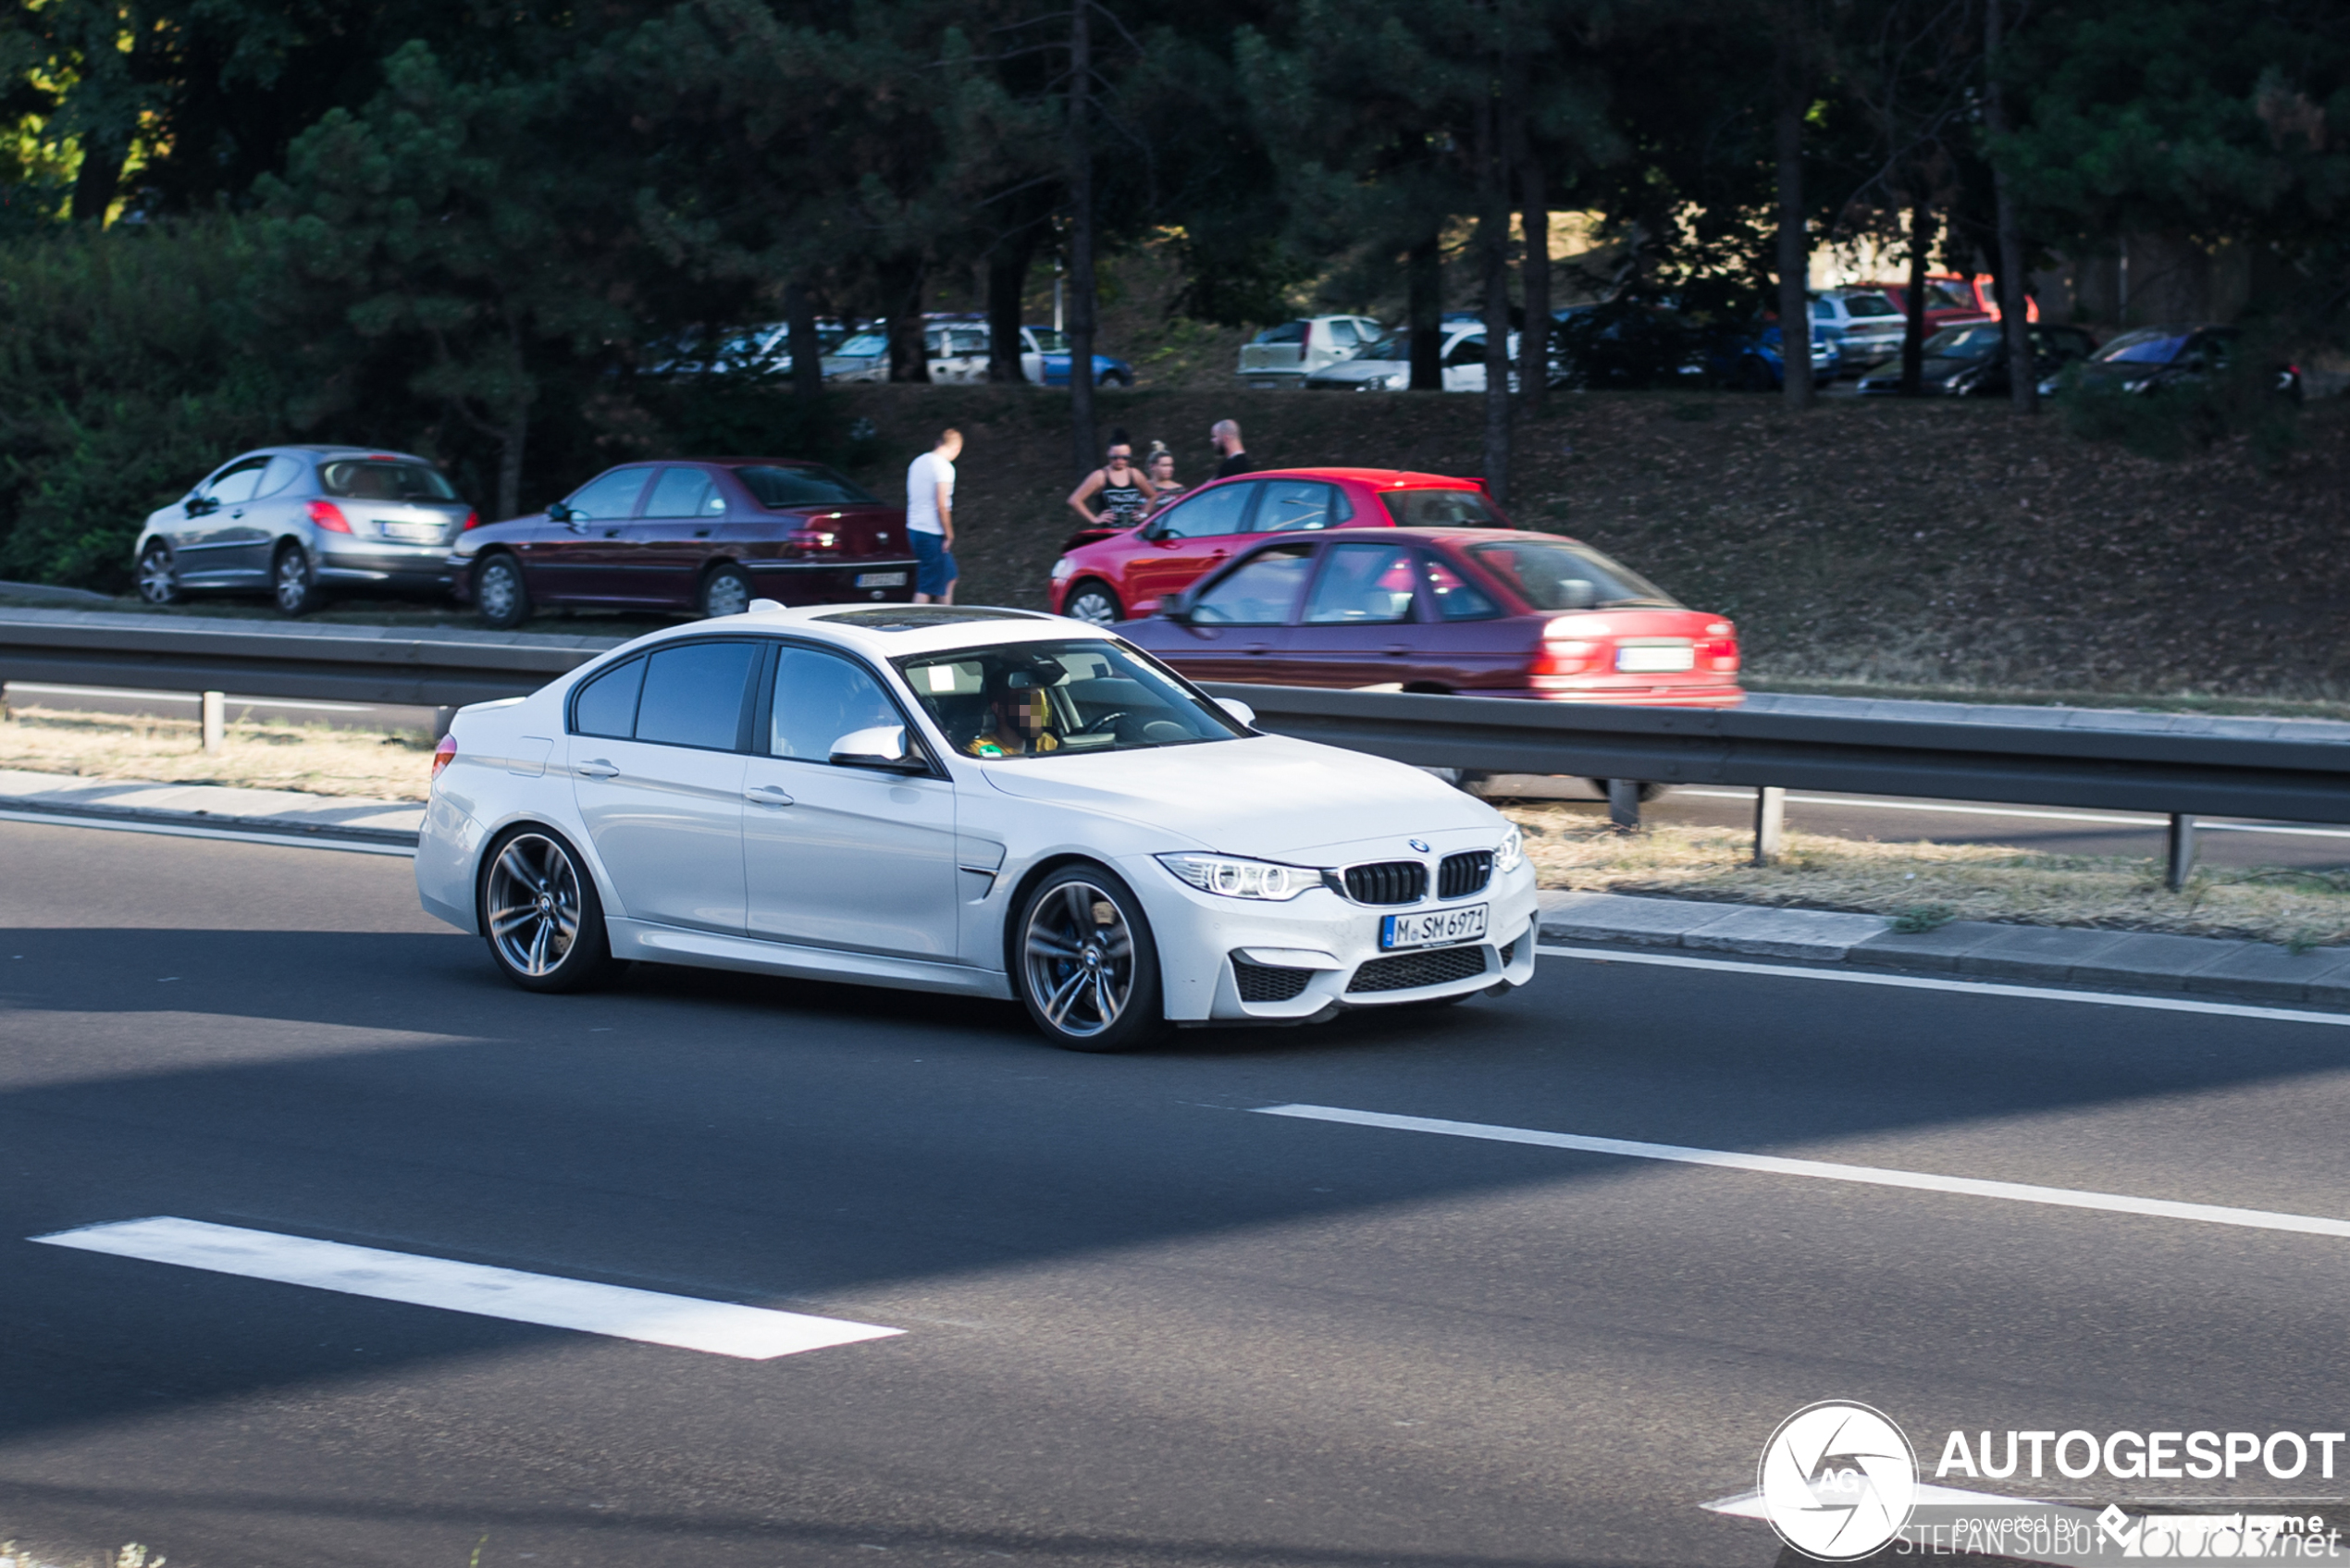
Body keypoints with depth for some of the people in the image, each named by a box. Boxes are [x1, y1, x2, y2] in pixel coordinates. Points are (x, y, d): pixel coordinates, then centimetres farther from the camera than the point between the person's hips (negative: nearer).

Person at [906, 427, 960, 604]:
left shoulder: (918, 462, 11)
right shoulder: (944, 467, -15)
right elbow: (942, 505, -21)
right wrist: (949, 535, -12)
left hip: (914, 529, 9)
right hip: (932, 534, -9)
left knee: (949, 577, 20)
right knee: (927, 589, -5)